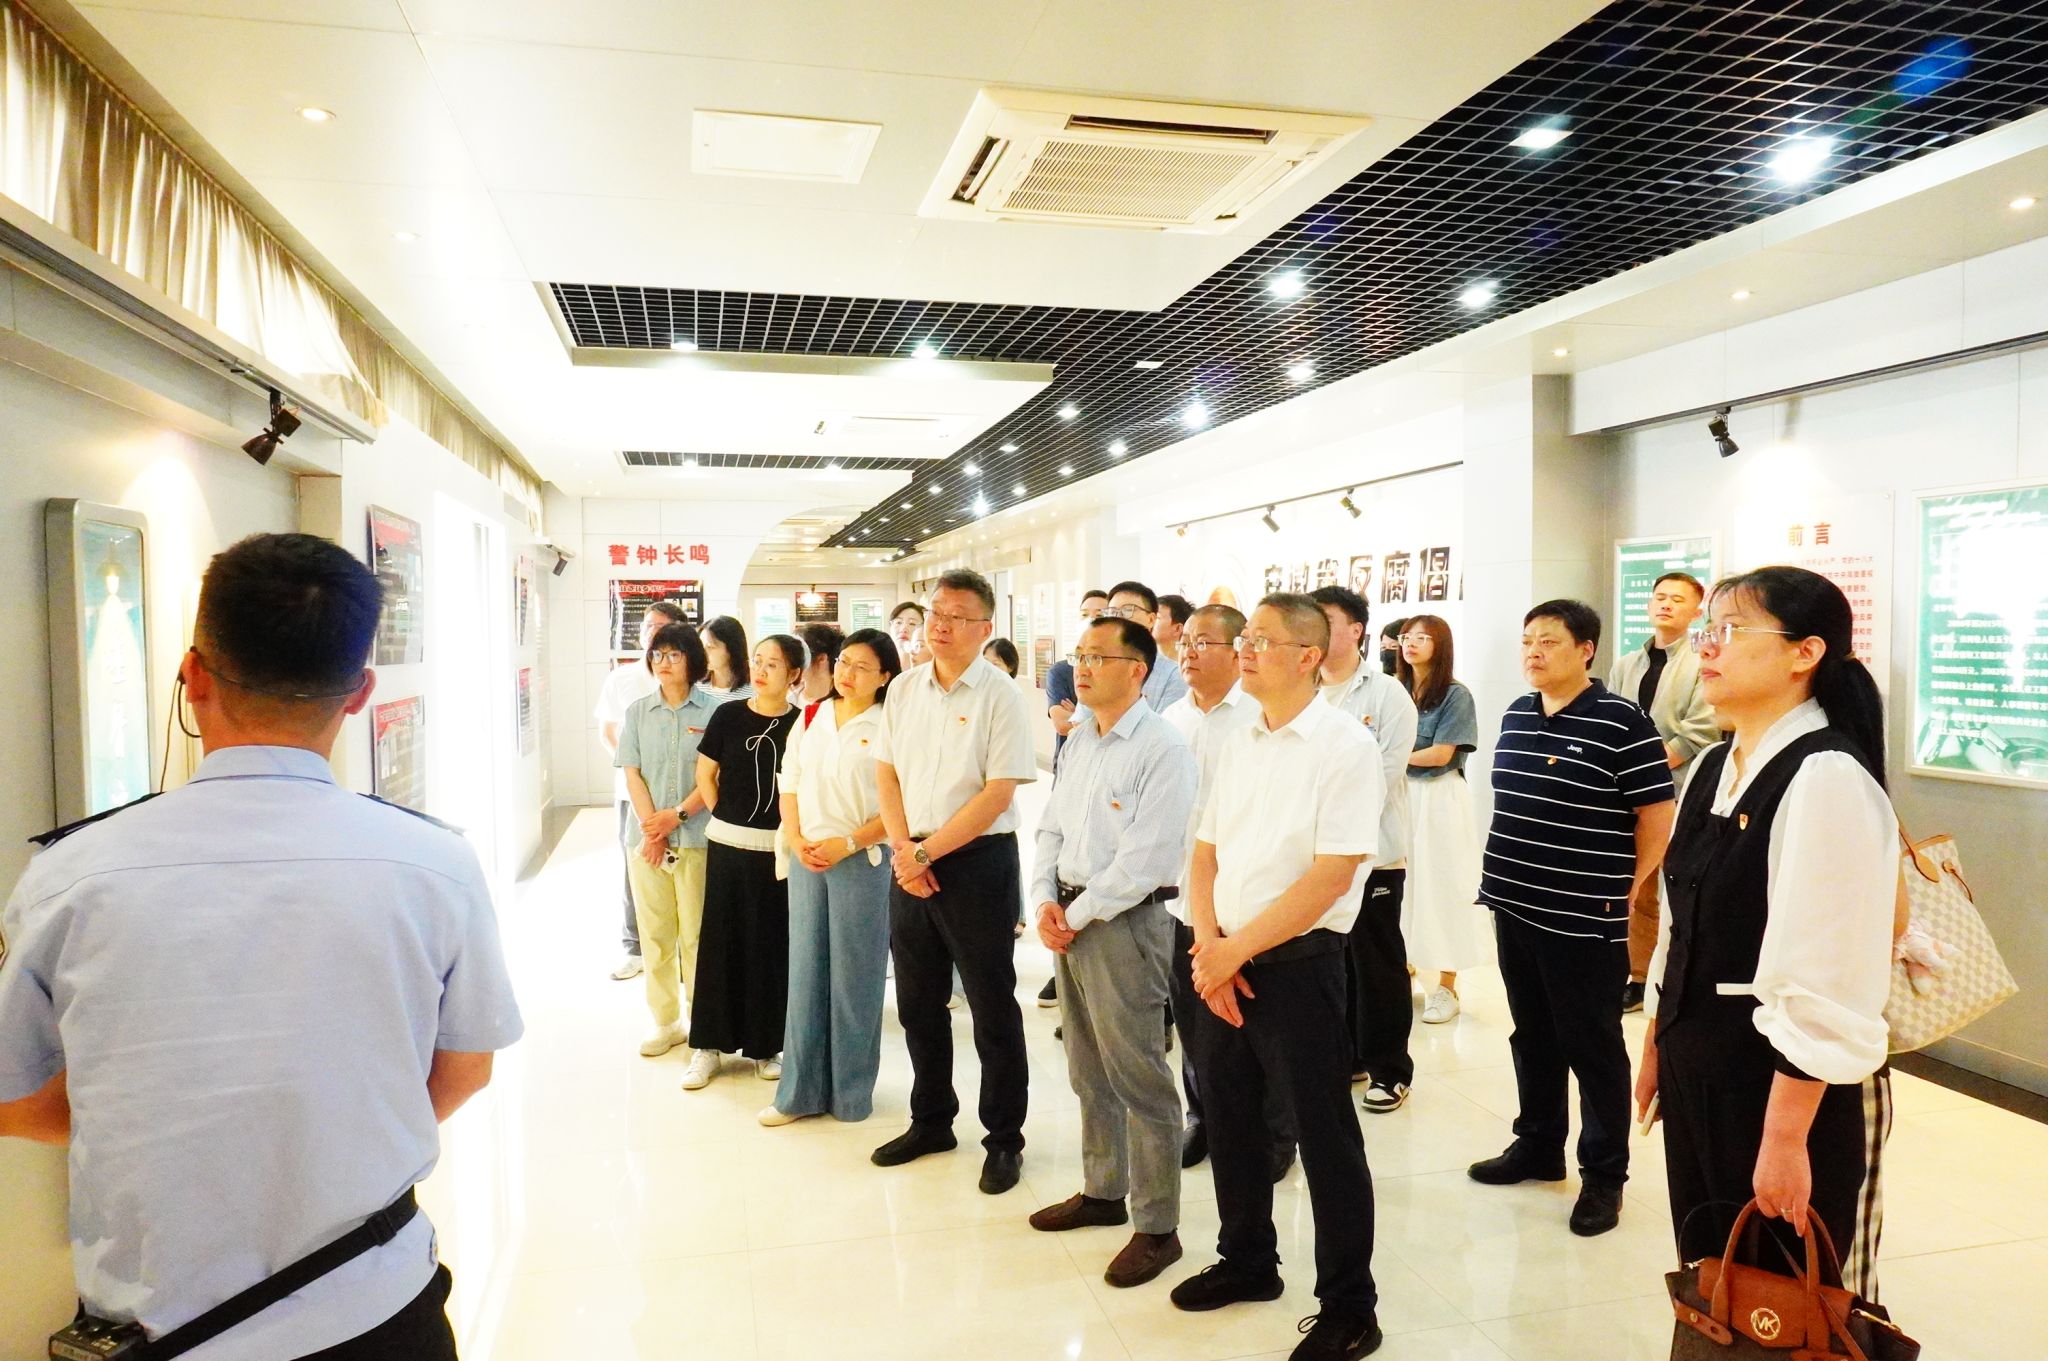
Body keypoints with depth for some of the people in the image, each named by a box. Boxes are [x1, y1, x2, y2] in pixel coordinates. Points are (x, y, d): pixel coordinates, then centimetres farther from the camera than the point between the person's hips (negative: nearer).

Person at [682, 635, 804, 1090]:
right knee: (720, 940, 7)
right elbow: (705, 773, 8)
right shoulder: (728, 715, 0)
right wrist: (725, 817, 5)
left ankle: (765, 1044, 21)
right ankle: (708, 1045, 17)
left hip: (778, 848, -1)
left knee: (771, 944, 7)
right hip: (728, 845, 1)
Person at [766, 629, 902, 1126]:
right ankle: (801, 1090, 20)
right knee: (806, 972, 9)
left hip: (863, 861, -4)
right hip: (806, 859, 5)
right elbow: (789, 786, 12)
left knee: (855, 975, 5)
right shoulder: (812, 719, 8)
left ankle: (851, 1093, 19)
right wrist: (796, 840, -3)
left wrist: (848, 843, -17)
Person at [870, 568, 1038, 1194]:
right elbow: (886, 772, 9)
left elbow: (998, 793, -15)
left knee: (993, 1008, 5)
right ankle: (931, 1121, 34)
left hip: (976, 861, -5)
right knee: (918, 1002, 16)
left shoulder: (1000, 695, -10)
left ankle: (1004, 1138, 20)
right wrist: (902, 848, -6)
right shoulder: (905, 688, 7)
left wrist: (928, 852, -15)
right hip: (910, 863, 6)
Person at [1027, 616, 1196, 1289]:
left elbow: (1144, 859, -20)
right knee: (1089, 1072, 18)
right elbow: (1051, 827, 14)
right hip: (1069, 918, 8)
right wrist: (1046, 901, -1)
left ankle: (1157, 1227, 13)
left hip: (1125, 922, -8)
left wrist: (1077, 914, -14)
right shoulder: (1078, 742, 11)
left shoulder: (1162, 749, -15)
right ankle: (1102, 1191, 35)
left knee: (1139, 1078, 0)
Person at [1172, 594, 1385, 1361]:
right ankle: (1247, 1261, 39)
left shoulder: (1345, 746, -13)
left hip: (1297, 964, -7)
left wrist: (1235, 952, -16)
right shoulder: (1239, 746, 8)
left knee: (1325, 1138, 5)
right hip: (1221, 963, 7)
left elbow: (1332, 874, -19)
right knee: (1230, 1120, 18)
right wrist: (1207, 947, -5)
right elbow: (1205, 853, 10)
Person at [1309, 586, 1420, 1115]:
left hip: (1370, 852, -4)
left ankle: (1388, 1070, 19)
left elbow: (1384, 774, -12)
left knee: (1377, 965, 5)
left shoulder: (1387, 695, -6)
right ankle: (1344, 1056, 28)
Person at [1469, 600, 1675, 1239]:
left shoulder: (1619, 722, -13)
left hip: (1585, 920, -6)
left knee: (1592, 1047, 6)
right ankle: (1538, 1147, 34)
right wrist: (1504, 874, 14)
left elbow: (1657, 816, -9)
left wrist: (1625, 890, -3)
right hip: (1514, 908, 7)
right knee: (1533, 1036, 18)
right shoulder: (1516, 715, 9)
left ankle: (1604, 1174, 21)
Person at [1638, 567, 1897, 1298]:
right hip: (1699, 1073, 8)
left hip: (1792, 1092, -8)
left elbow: (1823, 985, -22)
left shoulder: (1826, 778, -20)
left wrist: (1787, 1137, -21)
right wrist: (1656, 1048, 18)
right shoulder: (1713, 767, 6)